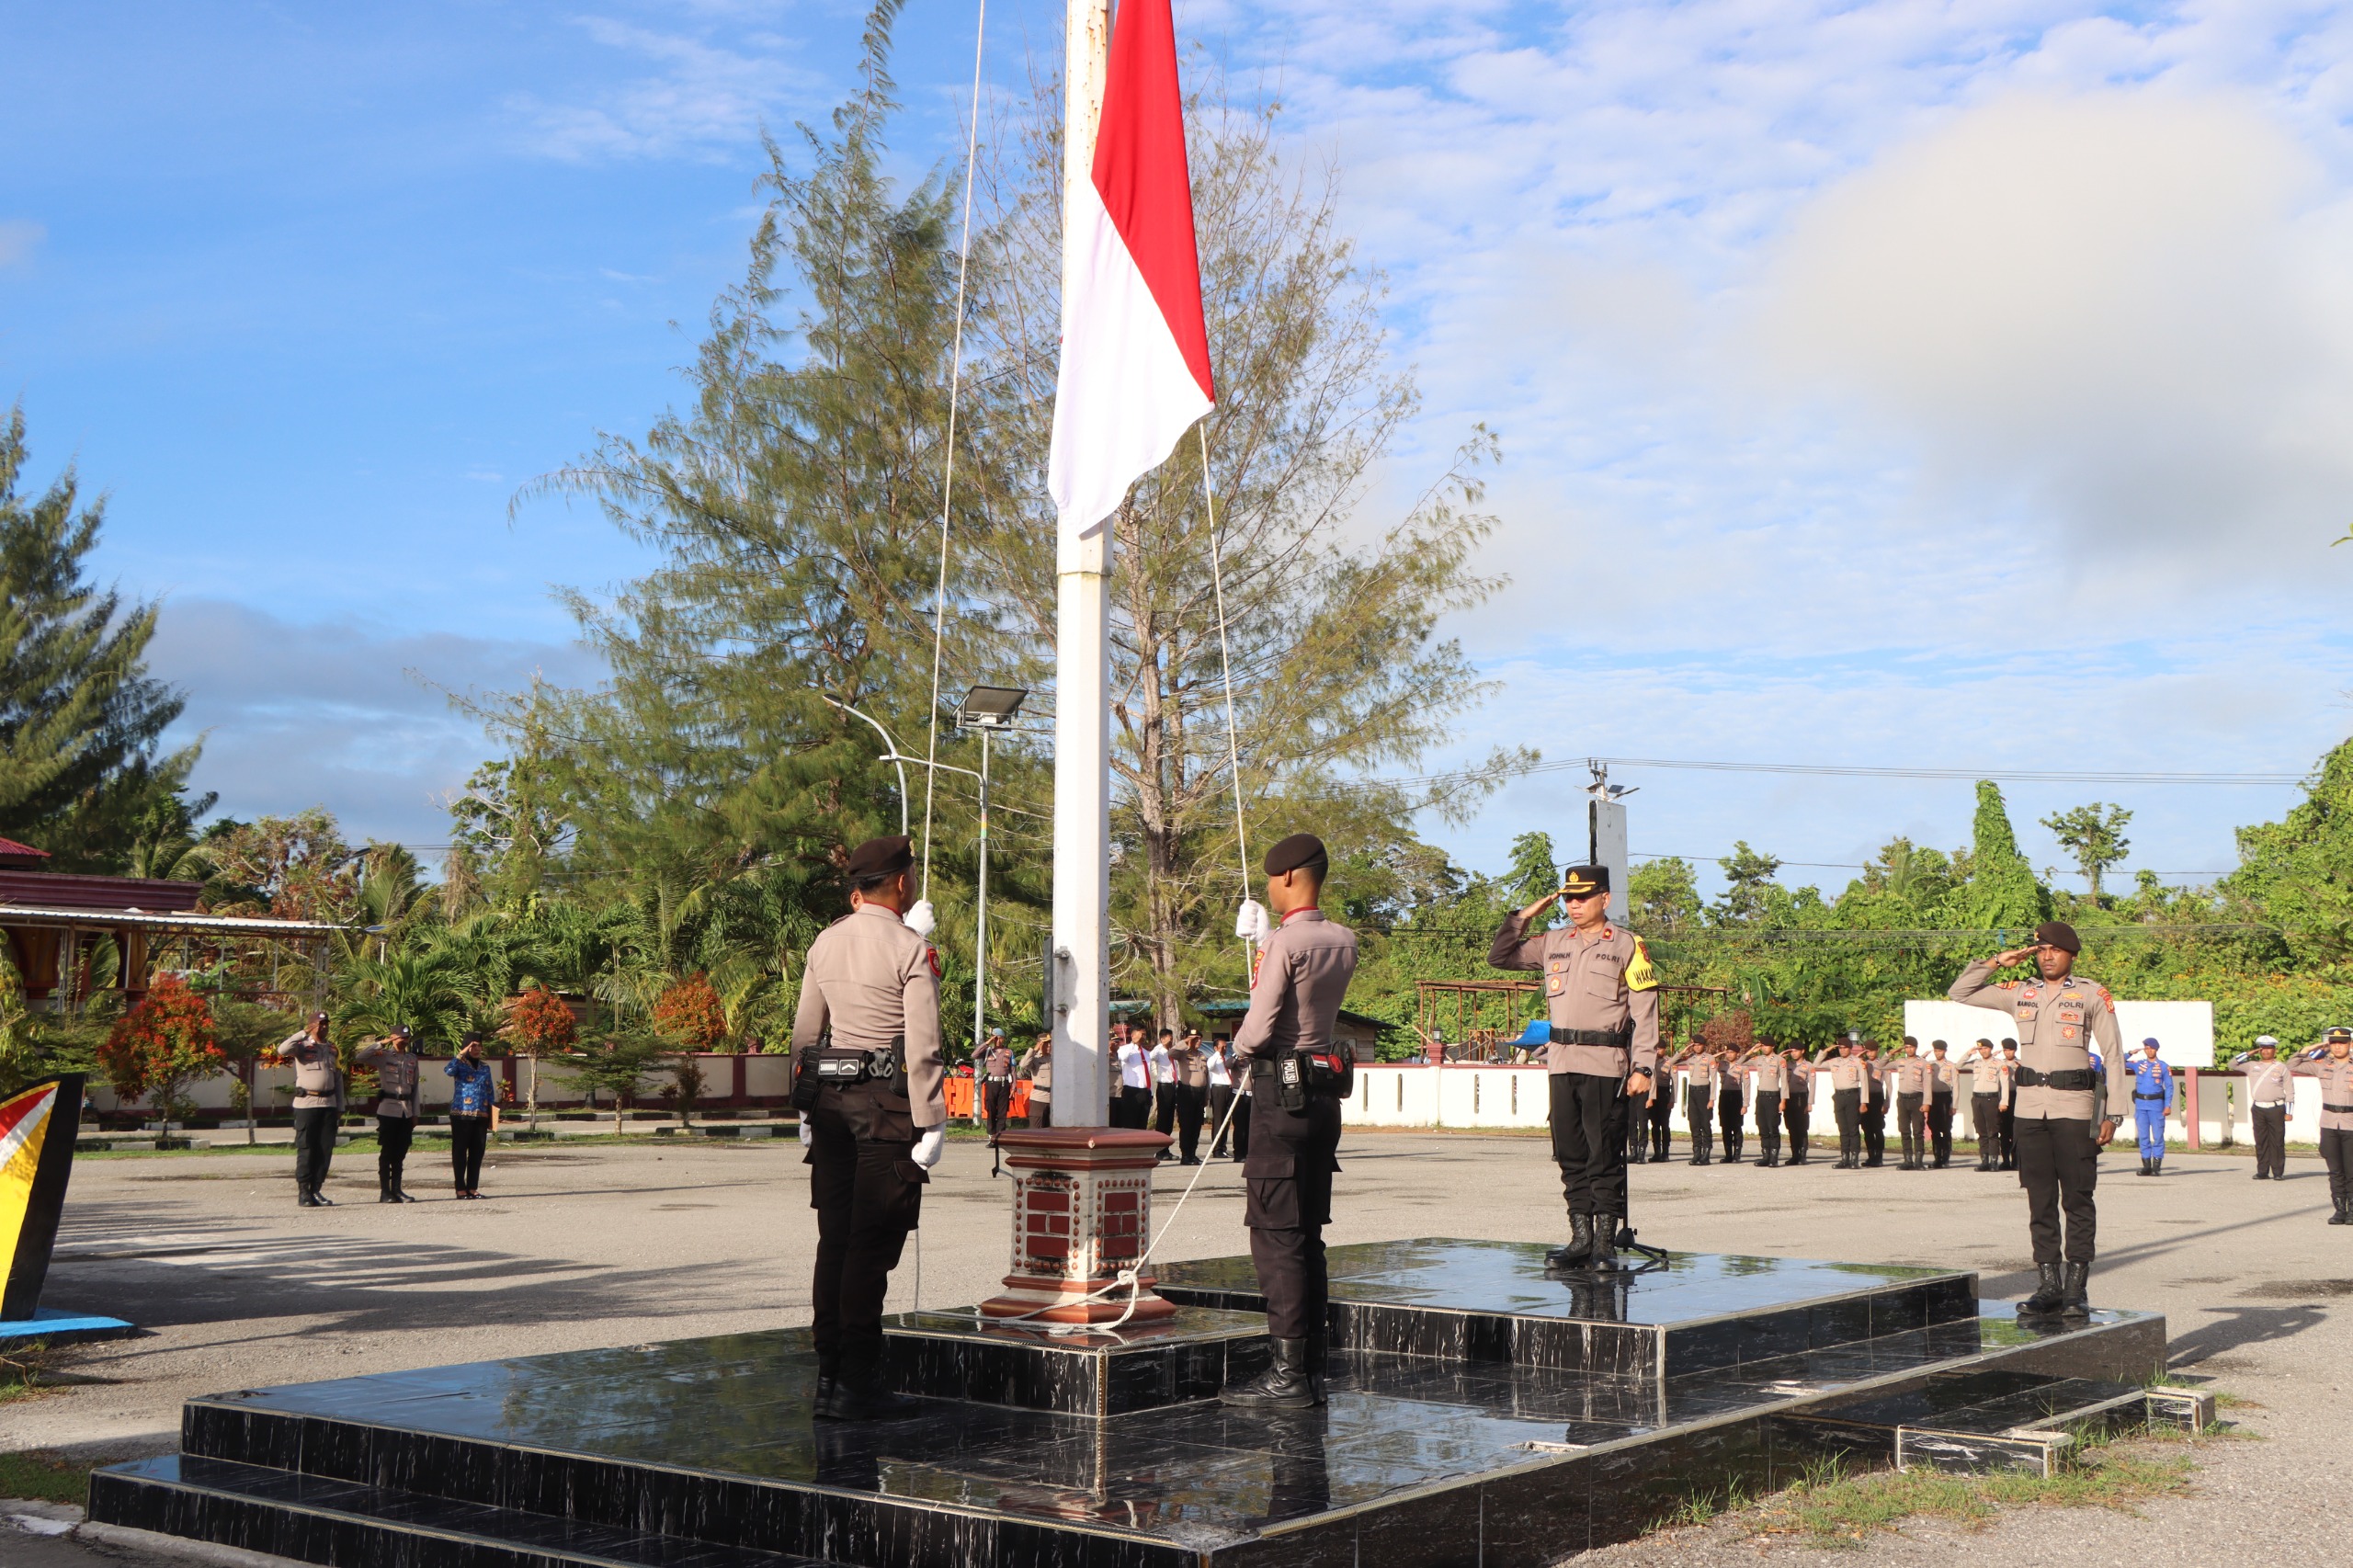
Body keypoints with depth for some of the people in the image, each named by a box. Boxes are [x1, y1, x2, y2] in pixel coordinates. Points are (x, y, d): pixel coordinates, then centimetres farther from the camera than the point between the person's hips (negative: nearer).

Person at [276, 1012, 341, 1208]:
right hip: (306, 1104, -5)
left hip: (329, 1104, 5)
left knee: (325, 1150, 3)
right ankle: (303, 1192, 1)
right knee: (306, 1149, -3)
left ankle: (316, 1190, 9)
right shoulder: (302, 1046, 0)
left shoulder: (332, 1048, 15)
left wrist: (340, 1107, 14)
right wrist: (304, 1033, -20)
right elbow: (282, 1050, -22)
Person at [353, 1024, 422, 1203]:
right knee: (387, 1152, -2)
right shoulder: (383, 1056, -1)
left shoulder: (412, 1058, 14)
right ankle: (384, 1192, 2)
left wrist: (415, 1113, 12)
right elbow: (359, 1058, -19)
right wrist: (380, 1044, -16)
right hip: (388, 1110, -5)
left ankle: (396, 1190, 13)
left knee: (400, 1153, 7)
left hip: (406, 1111, 5)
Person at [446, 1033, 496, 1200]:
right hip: (462, 1115, -5)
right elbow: (449, 1070, -25)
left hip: (481, 1116, 5)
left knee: (477, 1152, 6)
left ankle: (473, 1188, 14)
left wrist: (492, 1115, 12)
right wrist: (462, 1054, -23)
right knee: (460, 1152, 0)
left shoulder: (485, 1066, 14)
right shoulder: (460, 1064, -1)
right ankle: (461, 1188, 5)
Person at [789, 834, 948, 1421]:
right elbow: (922, 1047, -13)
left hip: (830, 1097, 6)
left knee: (835, 1239, 11)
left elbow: (805, 1031, 13)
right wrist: (930, 1125, -10)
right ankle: (857, 1384, 0)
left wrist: (807, 1107, 19)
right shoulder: (910, 949, -9)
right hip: (886, 1104, -6)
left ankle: (829, 1376, 15)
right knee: (872, 1245, -3)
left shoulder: (825, 943, 10)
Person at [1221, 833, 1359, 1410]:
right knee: (1308, 1236, 12)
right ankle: (1311, 1370, 16)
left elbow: (1258, 1030, -16)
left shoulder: (1283, 943, -14)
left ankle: (1287, 1374, -5)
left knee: (1276, 1236, -5)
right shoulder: (1344, 942, 10)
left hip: (1284, 1093, -8)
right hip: (1326, 1092, 8)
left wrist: (1237, 1049, 5)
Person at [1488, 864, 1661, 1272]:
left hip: (1606, 1066, -5)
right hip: (1562, 1063, 5)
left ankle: (1605, 1243, 1)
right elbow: (1499, 957, 19)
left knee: (1605, 1154, -3)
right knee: (1571, 1153, 7)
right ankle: (1580, 1237, 14)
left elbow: (1644, 1011, -3)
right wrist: (1523, 916, 8)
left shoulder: (1627, 946, 1)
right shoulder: (1553, 943, 13)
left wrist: (1642, 1067, -10)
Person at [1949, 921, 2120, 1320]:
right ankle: (2047, 1286, 9)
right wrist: (1996, 962, 5)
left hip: (2074, 1107, -4)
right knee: (2040, 1202, 5)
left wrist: (2111, 1114, -5)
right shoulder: (2020, 993, 12)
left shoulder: (2093, 995, 2)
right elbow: (1960, 993, 14)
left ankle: (2076, 1288, 2)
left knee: (2078, 1201, -2)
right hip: (2030, 1107, 4)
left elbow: (2113, 1056, 1)